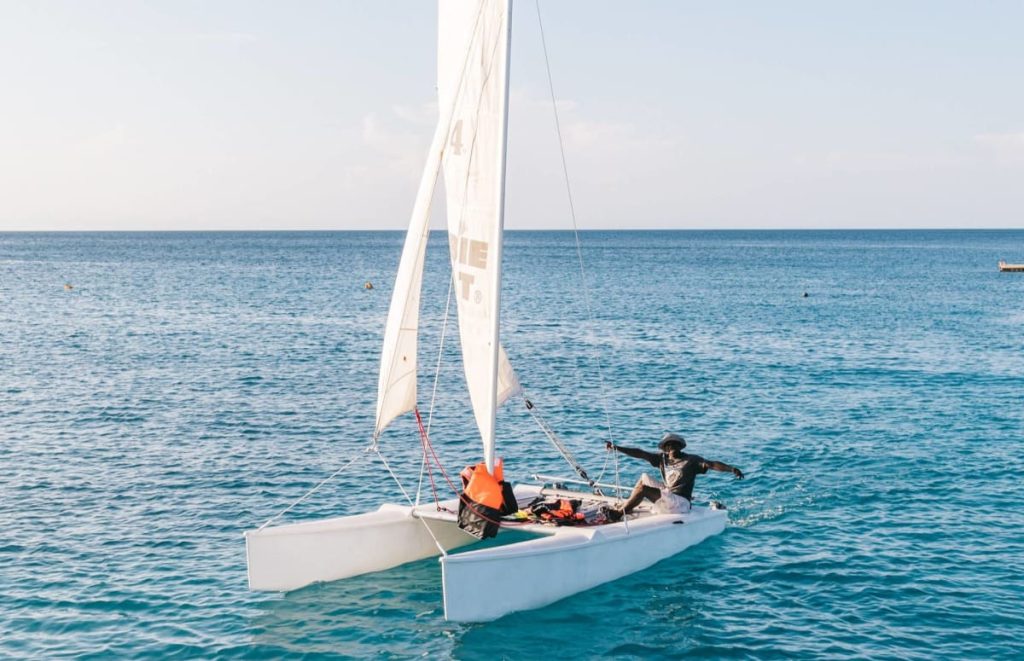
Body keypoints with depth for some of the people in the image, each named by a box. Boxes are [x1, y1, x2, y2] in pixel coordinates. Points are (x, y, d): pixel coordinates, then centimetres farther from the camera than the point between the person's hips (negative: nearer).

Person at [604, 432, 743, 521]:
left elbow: (713, 464, -14)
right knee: (644, 478, 1)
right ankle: (628, 508, -6)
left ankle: (619, 513, -9)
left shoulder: (691, 460, -2)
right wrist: (617, 448, 4)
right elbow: (639, 453, 9)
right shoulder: (662, 458, 12)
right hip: (667, 496, 7)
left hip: (680, 503, -7)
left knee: (643, 488, -20)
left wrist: (731, 469, -30)